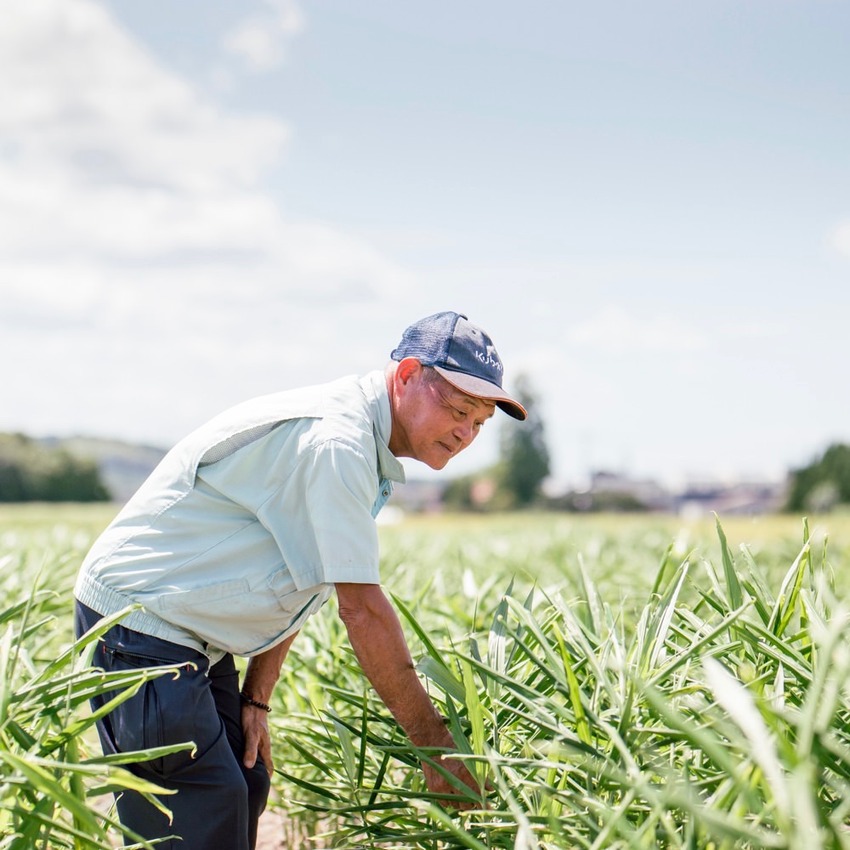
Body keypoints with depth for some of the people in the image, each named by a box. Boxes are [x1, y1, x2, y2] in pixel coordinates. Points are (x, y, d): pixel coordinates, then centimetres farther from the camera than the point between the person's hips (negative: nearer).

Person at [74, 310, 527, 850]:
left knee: (245, 790, 10)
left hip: (189, 636, 10)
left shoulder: (359, 442, 10)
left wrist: (256, 700, 7)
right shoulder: (334, 440, -23)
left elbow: (294, 583, 12)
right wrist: (434, 742, -20)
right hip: (138, 619, -10)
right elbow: (362, 608, -25)